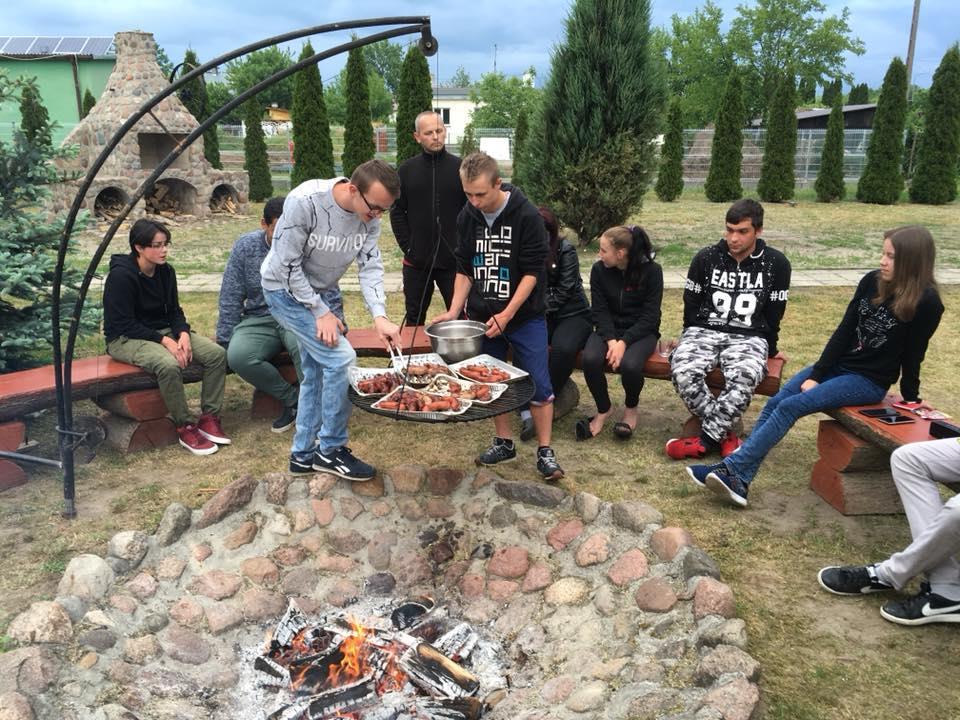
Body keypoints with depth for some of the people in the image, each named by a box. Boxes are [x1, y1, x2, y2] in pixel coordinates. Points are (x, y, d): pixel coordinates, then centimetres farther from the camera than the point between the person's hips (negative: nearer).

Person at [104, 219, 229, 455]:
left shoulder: (166, 271, 3)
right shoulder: (121, 275, -17)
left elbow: (174, 310, 9)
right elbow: (124, 324, -18)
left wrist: (183, 334, -12)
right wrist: (165, 341, -25)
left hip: (163, 331, 7)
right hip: (125, 339, -7)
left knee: (217, 353, -15)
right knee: (169, 365, -38)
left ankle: (209, 417, -7)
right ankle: (185, 427, -20)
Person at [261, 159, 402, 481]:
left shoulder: (370, 215, -14)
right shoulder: (304, 202, -31)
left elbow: (370, 266, -13)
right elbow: (288, 265, -25)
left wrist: (379, 316, -27)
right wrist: (321, 312, -21)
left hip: (321, 292, 7)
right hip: (286, 290, -7)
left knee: (317, 372, 12)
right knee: (341, 358, -16)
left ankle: (304, 454, 27)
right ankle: (331, 450, 0)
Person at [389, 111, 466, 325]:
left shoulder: (460, 167, -1)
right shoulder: (406, 170, 4)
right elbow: (397, 212, 5)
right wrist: (407, 247, -3)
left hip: (454, 261, -2)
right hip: (416, 262, 2)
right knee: (414, 320, 13)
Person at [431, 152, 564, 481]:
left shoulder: (526, 215, -15)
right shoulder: (467, 217, 0)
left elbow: (533, 271, -15)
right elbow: (464, 269, 7)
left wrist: (507, 315, -20)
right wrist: (454, 311, -4)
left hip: (525, 316, -5)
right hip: (483, 317, 5)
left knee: (538, 385, -2)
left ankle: (545, 451, 12)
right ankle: (504, 442, 28)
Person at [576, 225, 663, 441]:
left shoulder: (651, 270, -12)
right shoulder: (599, 269, -4)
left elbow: (650, 316, -13)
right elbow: (600, 311, -4)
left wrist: (623, 342, -24)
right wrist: (611, 340, -21)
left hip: (641, 331, -2)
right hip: (609, 329, 3)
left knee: (630, 364, -33)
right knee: (590, 359, -29)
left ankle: (631, 408, 1)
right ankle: (604, 408, 0)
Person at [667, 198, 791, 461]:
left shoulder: (775, 263, 2)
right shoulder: (706, 258, 4)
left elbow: (773, 316, 10)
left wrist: (767, 352, 13)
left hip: (749, 338, -1)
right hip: (704, 331, 1)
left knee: (744, 378, -36)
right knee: (682, 371, -32)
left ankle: (706, 439, -23)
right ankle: (725, 434, -16)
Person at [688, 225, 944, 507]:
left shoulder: (927, 303, -14)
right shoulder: (872, 282, 0)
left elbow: (912, 356, -6)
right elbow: (844, 332, -1)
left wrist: (910, 398, 7)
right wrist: (816, 375, -5)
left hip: (869, 380, -6)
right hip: (838, 364, 6)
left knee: (790, 407, -23)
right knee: (774, 402, -13)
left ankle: (731, 469, -23)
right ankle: (739, 482, -20)